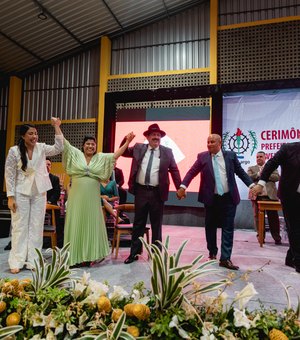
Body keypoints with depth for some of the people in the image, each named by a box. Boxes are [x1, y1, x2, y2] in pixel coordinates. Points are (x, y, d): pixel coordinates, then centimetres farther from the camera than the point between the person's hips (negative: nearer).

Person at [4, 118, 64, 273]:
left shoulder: (41, 148, 2)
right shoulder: (14, 151, -7)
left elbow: (59, 148, -8)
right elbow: (9, 175, -7)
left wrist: (56, 127, -12)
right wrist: (10, 197, -12)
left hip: (39, 193, 3)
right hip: (21, 194, -3)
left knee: (36, 227, 5)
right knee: (20, 227, 3)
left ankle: (32, 260, 14)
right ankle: (17, 261, 11)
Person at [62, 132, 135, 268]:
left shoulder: (101, 158, 9)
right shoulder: (75, 154, 6)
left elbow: (116, 155, 3)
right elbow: (64, 143, 3)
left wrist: (127, 142, -4)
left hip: (92, 198, 1)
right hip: (76, 197, -1)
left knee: (91, 224, 7)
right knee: (76, 224, 3)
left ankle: (90, 256, 17)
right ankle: (75, 257, 11)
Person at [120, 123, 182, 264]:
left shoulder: (167, 152, 3)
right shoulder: (138, 148, 7)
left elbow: (174, 170, 3)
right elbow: (123, 152, 16)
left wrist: (180, 188, -3)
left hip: (157, 193, -1)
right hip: (141, 191, 1)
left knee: (156, 225, 9)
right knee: (138, 223, 10)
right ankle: (134, 253, 22)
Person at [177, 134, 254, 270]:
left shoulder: (231, 155, 3)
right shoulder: (202, 156, 0)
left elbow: (241, 172, 6)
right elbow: (192, 172, -5)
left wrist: (252, 185, -5)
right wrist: (183, 186, -19)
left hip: (229, 198, 0)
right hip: (211, 198, 0)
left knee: (228, 228, 1)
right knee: (210, 227, 12)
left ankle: (225, 259, 7)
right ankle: (212, 253, 31)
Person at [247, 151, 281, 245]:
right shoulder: (251, 168, 14)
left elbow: (277, 177, -1)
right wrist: (259, 173, -9)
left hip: (270, 195, 0)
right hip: (257, 196, 1)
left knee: (273, 217, 1)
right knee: (258, 217, 4)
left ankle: (277, 237, 9)